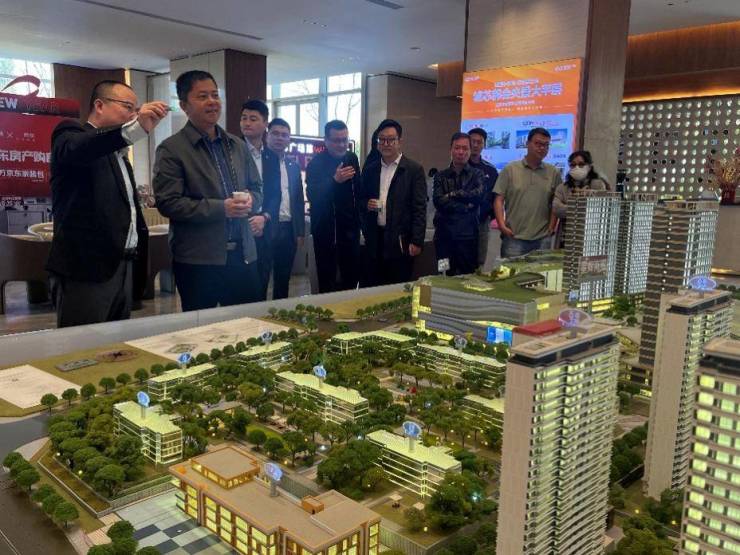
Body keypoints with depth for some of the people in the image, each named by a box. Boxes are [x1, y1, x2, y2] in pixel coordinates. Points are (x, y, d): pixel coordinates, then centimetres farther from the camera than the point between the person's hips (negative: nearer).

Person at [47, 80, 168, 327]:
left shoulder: (120, 155, 22)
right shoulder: (71, 134, 0)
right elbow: (78, 149, -26)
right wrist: (137, 129, -40)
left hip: (124, 267, 8)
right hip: (85, 269, -7)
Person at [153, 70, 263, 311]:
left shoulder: (238, 145, 13)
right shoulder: (171, 149, -5)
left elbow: (256, 188, 19)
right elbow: (168, 203, -12)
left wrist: (249, 201, -5)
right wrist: (221, 208, -17)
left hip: (243, 255, 5)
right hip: (198, 260, -5)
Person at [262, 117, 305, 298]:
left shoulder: (293, 166, 14)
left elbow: (299, 200, 15)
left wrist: (300, 231, 11)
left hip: (288, 229, 6)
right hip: (266, 227, -5)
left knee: (283, 280, 13)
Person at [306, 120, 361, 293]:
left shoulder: (352, 158, 7)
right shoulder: (316, 163, -9)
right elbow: (312, 196, -20)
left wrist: (358, 219, 18)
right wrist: (335, 180, -31)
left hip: (349, 227, 5)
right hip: (325, 228, -4)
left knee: (352, 276, 4)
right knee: (326, 279, -1)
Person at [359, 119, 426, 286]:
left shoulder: (414, 169, -2)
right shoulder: (370, 169, 12)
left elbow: (420, 208, -6)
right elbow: (361, 200, 20)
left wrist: (416, 241, -12)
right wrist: (367, 204, -4)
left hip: (400, 241, -4)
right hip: (374, 240, 4)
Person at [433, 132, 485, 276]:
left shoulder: (477, 174, 9)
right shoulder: (441, 176, 10)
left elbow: (478, 195, -11)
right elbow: (438, 201, -7)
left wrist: (453, 194, -7)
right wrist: (465, 206, -11)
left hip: (468, 234, -1)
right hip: (444, 234, 1)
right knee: (445, 276, 5)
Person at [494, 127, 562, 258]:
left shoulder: (554, 173, 9)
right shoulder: (510, 169, 3)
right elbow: (499, 200, 0)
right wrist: (502, 225, -9)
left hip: (542, 239, 2)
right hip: (514, 237, -2)